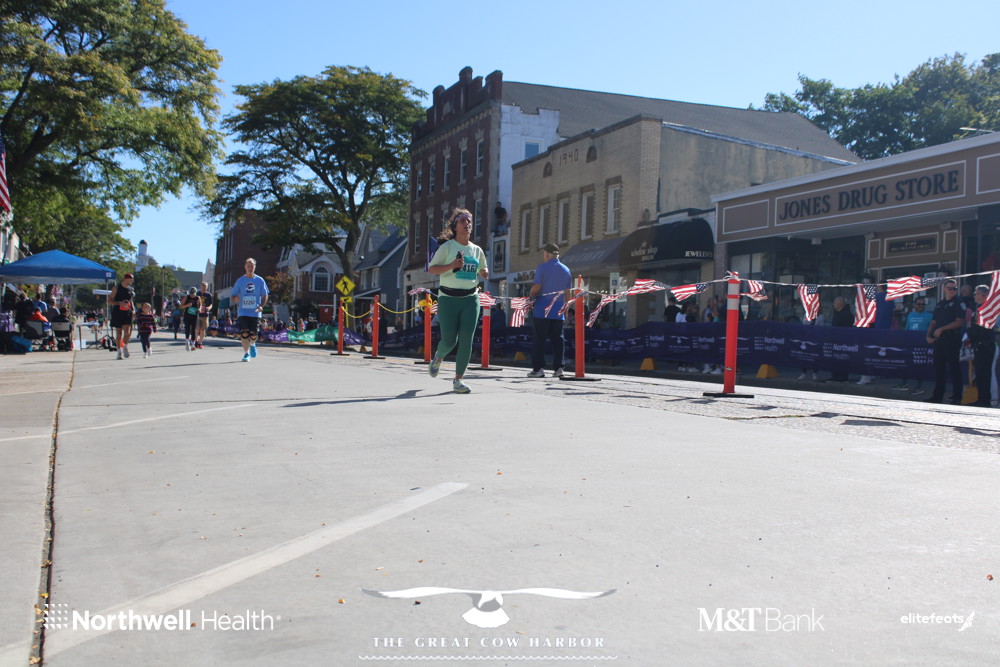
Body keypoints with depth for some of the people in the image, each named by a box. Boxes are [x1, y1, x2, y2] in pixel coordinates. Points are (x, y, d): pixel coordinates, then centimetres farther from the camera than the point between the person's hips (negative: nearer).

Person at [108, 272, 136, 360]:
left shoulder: (131, 289, 12)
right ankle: (119, 351, 11)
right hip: (117, 312, -3)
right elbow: (109, 301, -2)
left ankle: (125, 347, 5)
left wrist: (133, 309, 9)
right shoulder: (116, 288, -1)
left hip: (127, 313, 3)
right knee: (118, 333, 3)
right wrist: (120, 303, -18)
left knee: (127, 331, -14)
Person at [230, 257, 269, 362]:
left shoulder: (260, 280, 5)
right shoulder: (240, 280, 5)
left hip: (255, 312, 0)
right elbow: (233, 296, 9)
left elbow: (265, 295, 9)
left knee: (253, 334, -1)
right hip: (242, 312, 0)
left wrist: (261, 306, -9)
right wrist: (235, 300, -16)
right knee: (244, 334, -10)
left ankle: (252, 345, 33)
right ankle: (246, 353, 5)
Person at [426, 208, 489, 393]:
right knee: (449, 340, -3)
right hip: (448, 299, -3)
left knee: (467, 339, -7)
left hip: (471, 299, 3)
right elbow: (431, 269, -6)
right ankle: (438, 359, 33)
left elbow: (482, 270, 25)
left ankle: (458, 380, 3)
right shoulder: (447, 246, -1)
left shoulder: (477, 250, 12)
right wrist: (451, 266, -20)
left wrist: (484, 273, 1)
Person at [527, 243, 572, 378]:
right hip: (558, 311, 4)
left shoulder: (542, 267, -4)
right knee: (557, 339, 7)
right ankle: (558, 368, 4)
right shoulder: (566, 270, 12)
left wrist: (530, 297, 7)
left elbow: (536, 288, -11)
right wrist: (565, 307, 22)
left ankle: (538, 368, -4)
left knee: (539, 339, -1)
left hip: (542, 310, -4)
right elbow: (568, 293, 13)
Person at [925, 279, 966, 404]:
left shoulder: (958, 303, -2)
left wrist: (941, 329, -14)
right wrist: (928, 335, 4)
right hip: (938, 339, 7)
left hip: (952, 339, -6)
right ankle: (937, 396, 14)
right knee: (939, 367, 8)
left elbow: (960, 322, -12)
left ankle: (957, 397, 3)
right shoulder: (940, 304, 18)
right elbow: (933, 322, 19)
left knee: (954, 367, -3)